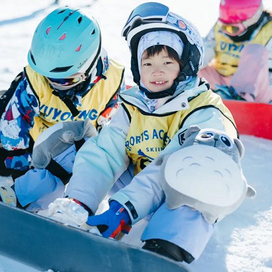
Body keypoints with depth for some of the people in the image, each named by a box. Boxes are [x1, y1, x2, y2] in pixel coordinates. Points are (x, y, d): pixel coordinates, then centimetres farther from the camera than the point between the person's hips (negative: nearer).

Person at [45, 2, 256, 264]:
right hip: (144, 193, 5)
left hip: (191, 202, -4)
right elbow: (104, 155, -9)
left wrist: (126, 208, -38)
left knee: (195, 172, -37)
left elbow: (168, 169, -27)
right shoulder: (132, 108, 3)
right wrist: (78, 202, -25)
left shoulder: (204, 112, -15)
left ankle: (165, 252, -44)